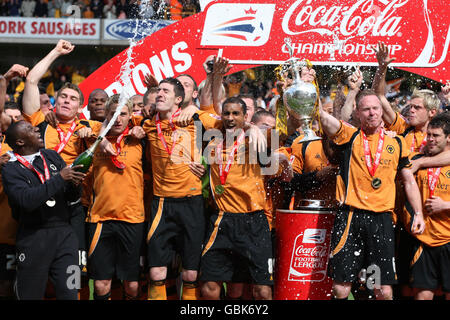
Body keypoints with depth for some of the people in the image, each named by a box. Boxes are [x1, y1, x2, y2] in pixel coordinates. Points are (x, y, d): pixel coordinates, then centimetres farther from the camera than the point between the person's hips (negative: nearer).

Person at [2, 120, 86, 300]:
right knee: (30, 294, 3)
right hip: (33, 240, -3)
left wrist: (74, 185, -12)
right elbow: (27, 200, -20)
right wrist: (59, 178, -19)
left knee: (69, 293, -4)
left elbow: (71, 197, 12)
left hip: (64, 233, 3)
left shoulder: (52, 156, 12)